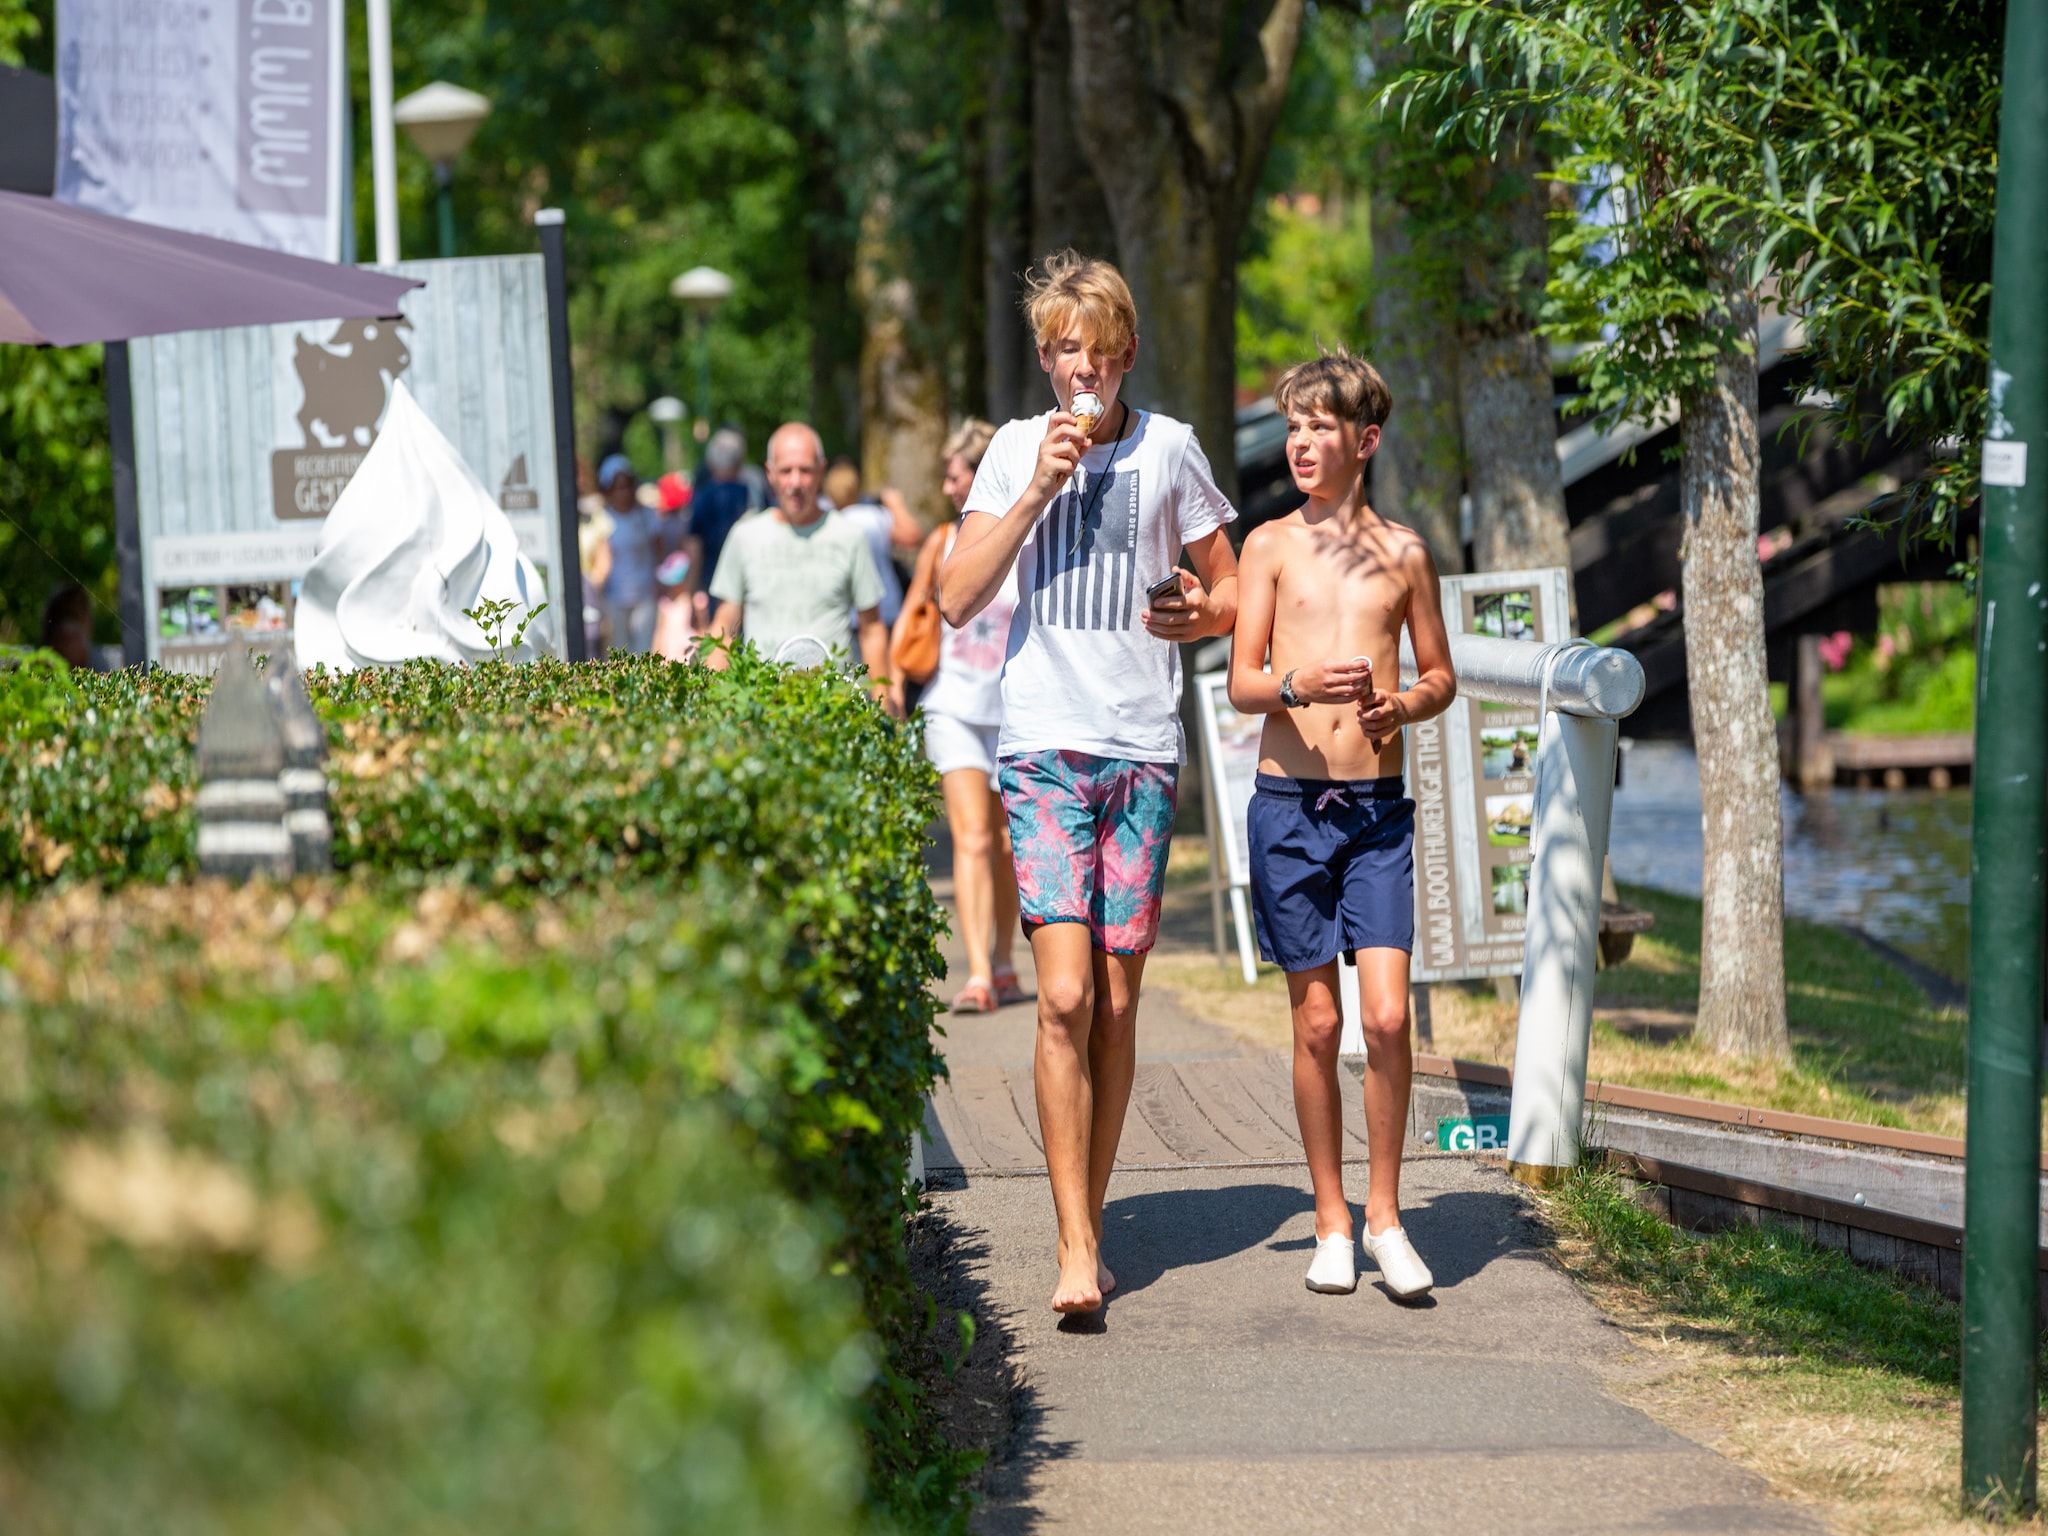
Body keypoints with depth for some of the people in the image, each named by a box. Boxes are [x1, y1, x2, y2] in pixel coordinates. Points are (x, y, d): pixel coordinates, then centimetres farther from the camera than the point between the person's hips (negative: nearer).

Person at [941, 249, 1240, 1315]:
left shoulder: (1168, 448, 7)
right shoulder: (1016, 450, 7)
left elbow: (1229, 587, 16)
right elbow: (957, 598, 0)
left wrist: (1203, 613, -7)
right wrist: (1039, 489, -8)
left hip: (1143, 751, 1)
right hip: (1044, 749, -1)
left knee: (1116, 1004, 4)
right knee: (1065, 997, -13)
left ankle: (1089, 1226, 16)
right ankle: (1076, 1250, -14)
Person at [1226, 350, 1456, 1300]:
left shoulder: (1403, 552, 6)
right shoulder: (1271, 546, 4)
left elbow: (1441, 676, 15)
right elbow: (1241, 686, -1)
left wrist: (1404, 704, -8)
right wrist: (1300, 684, -23)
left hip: (1378, 805, 0)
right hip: (1290, 801, 0)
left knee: (1387, 1015, -10)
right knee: (1317, 1022, 3)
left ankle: (1385, 1215, 5)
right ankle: (1331, 1223, 14)